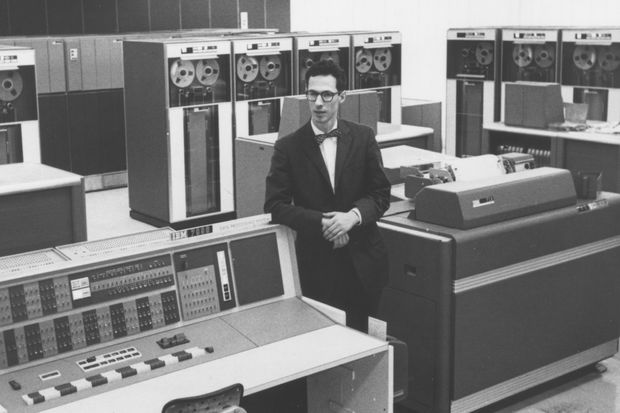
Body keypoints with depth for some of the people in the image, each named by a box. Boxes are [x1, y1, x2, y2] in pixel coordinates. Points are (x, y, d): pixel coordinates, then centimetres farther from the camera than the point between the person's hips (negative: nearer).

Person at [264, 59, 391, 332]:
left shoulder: (363, 138, 4)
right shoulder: (288, 147, -1)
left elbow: (381, 194, 4)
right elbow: (275, 205, -6)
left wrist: (353, 215, -16)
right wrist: (322, 223, -18)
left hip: (362, 260, 1)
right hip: (316, 262, -1)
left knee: (359, 332, 6)